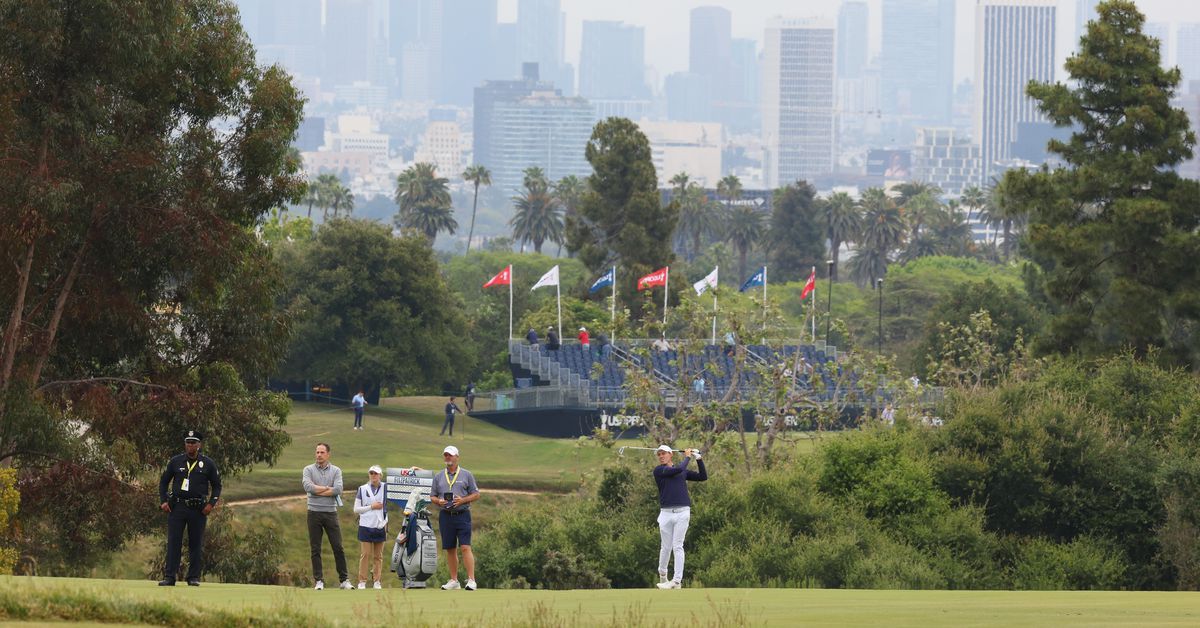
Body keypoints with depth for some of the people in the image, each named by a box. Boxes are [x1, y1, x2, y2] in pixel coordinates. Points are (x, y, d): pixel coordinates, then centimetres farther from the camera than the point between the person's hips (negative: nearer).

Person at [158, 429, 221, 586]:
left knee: (196, 544, 3)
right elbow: (163, 481, 15)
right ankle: (169, 577, -6)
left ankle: (194, 577, 9)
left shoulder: (208, 464, 6)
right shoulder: (175, 461, 7)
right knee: (173, 542, -5)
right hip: (177, 507, 0)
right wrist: (163, 501, 3)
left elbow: (217, 486, 11)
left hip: (198, 509, 0)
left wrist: (211, 504, -3)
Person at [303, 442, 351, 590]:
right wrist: (327, 488, -7)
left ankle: (344, 579, 4)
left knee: (338, 547, -1)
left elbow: (338, 490, -9)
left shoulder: (336, 471, 7)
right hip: (314, 513, 0)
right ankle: (319, 581, 5)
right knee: (315, 549, 1)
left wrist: (318, 491, -8)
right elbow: (308, 486, -13)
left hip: (331, 513, 0)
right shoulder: (309, 470, 5)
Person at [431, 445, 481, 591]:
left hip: (462, 514, -4)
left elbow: (476, 494, 4)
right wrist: (438, 501, -8)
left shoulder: (466, 475, 4)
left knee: (465, 547, -13)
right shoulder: (438, 476, 13)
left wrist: (463, 500, -13)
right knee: (450, 549, 7)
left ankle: (471, 580, -16)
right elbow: (432, 496, 15)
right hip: (445, 516, 4)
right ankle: (454, 581, 15)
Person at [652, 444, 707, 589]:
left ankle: (677, 580, -9)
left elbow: (703, 477, 18)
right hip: (666, 512, -1)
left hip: (682, 512, 1)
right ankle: (662, 576, 25)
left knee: (677, 546, -6)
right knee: (666, 547, 4)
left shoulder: (683, 472, 17)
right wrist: (687, 457, 7)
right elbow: (678, 470, -8)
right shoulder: (658, 470, 5)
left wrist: (698, 458, 11)